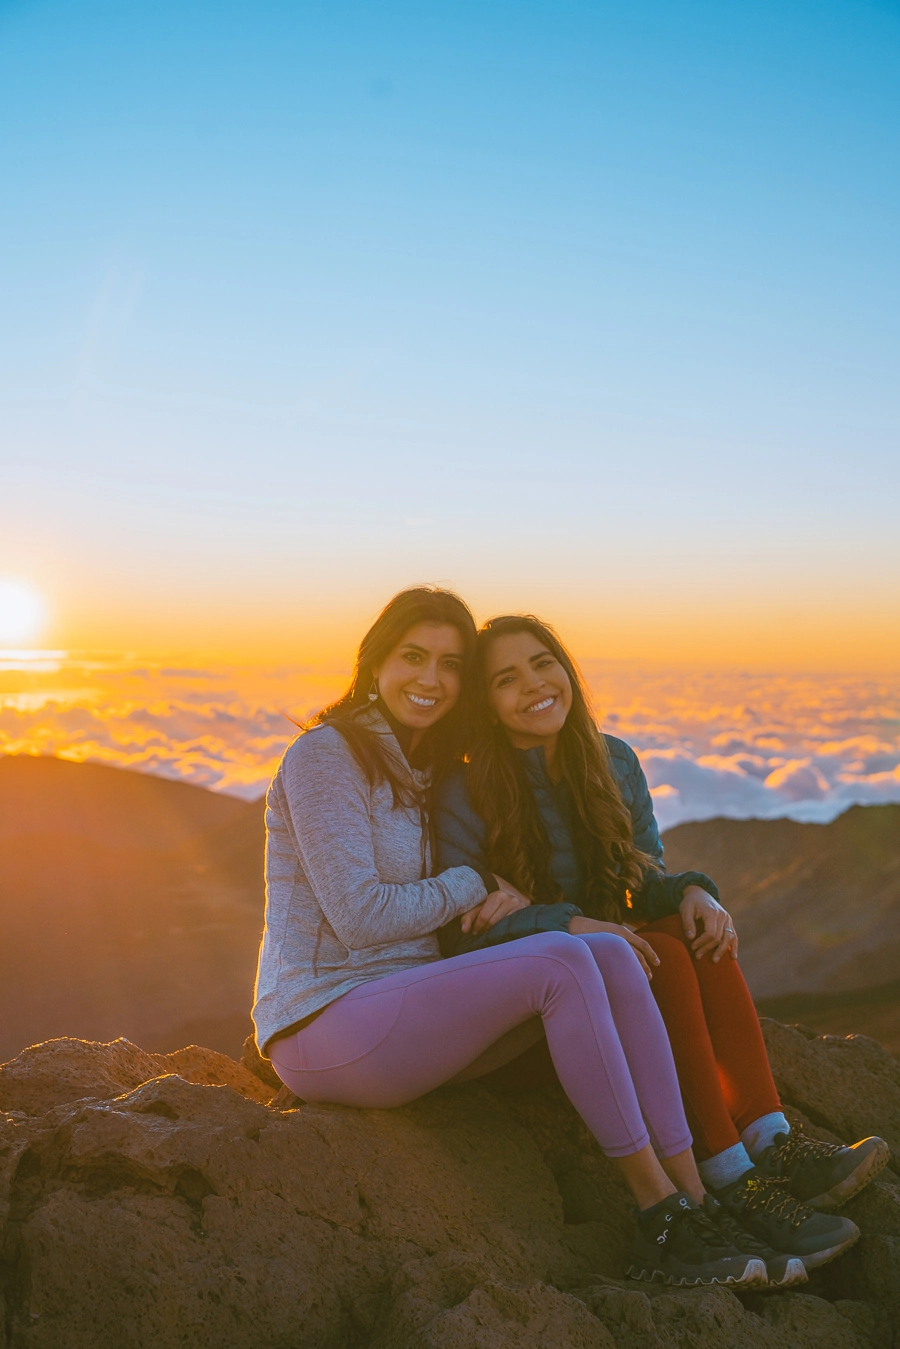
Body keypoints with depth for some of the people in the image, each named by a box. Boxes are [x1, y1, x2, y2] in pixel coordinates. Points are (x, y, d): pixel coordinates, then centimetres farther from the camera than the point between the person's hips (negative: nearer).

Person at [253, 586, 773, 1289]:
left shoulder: (422, 768, 17)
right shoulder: (325, 756, -10)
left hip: (403, 1009, 8)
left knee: (609, 953, -13)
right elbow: (361, 916, -18)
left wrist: (508, 900, -5)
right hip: (325, 1027, -8)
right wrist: (475, 884, -6)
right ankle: (659, 1209, -16)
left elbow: (448, 911, 17)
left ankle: (695, 1199, -14)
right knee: (560, 962, -26)